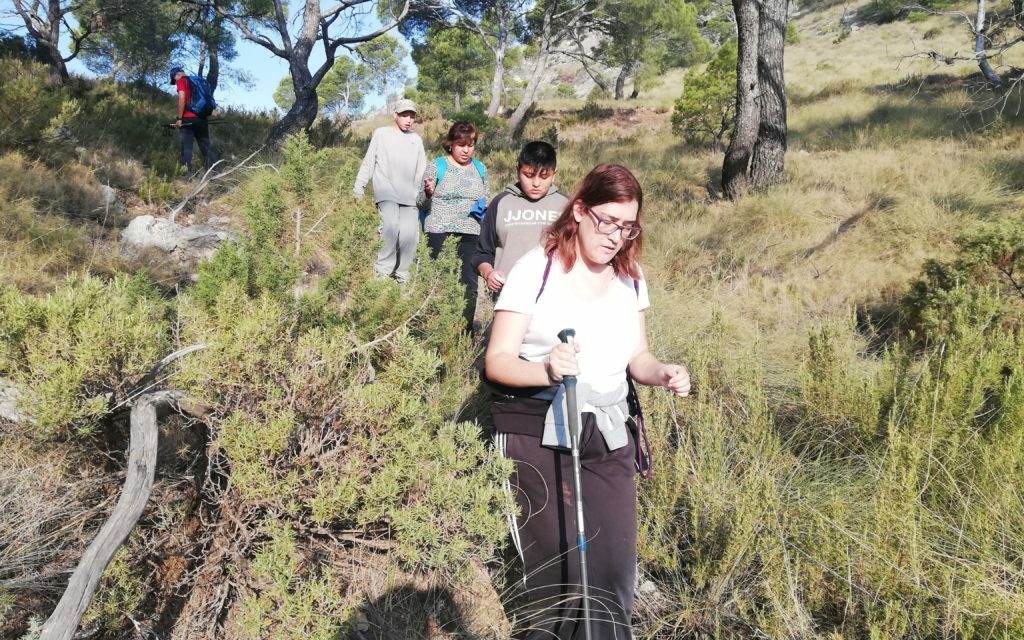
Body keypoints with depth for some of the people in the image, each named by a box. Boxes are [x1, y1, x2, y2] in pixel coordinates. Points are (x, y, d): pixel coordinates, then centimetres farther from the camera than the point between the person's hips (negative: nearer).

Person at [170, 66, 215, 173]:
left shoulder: (181, 81, 1)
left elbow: (182, 99, -11)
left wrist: (179, 118, -10)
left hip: (188, 119, -6)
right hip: (202, 118, 6)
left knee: (186, 147, -5)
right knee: (205, 146, 8)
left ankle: (187, 173, -10)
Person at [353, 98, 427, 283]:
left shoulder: (416, 139, 18)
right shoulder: (381, 134, 9)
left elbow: (421, 170, 16)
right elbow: (368, 162, 9)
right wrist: (358, 187, 4)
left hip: (409, 196, 3)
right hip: (386, 193, -3)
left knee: (409, 234, -10)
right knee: (391, 225, -25)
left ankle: (402, 275, 4)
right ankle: (383, 268, -11)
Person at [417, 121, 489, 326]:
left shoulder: (480, 169, 13)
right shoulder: (437, 166, 2)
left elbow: (485, 200, 26)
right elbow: (421, 203, 4)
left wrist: (484, 205, 3)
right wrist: (427, 193, -18)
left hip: (470, 235, 3)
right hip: (440, 233, -3)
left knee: (469, 284, -3)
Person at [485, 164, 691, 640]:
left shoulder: (630, 277, 9)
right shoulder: (536, 269, -8)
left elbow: (636, 356, 13)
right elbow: (496, 361, -12)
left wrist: (663, 374, -9)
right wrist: (546, 370, -32)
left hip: (609, 435, 5)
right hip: (540, 434, -4)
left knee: (615, 570, 2)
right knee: (557, 572, 0)